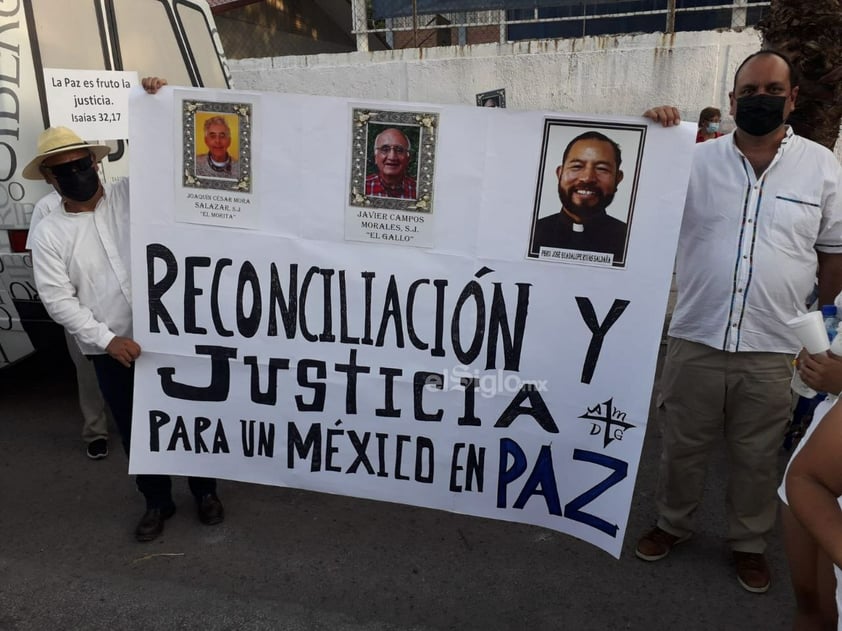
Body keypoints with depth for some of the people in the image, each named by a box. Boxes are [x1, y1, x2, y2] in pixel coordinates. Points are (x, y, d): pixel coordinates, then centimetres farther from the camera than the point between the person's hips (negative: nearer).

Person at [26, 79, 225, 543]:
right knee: (135, 430, 14)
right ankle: (157, 502, 35)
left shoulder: (131, 195, 2)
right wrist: (107, 339, -15)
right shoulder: (48, 233, 1)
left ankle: (205, 492, 32)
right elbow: (58, 299, -5)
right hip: (111, 351, 1)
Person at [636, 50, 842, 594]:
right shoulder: (697, 159, 0)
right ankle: (673, 523, 39)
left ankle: (750, 542, 39)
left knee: (757, 457, 16)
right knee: (683, 445, 15)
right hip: (696, 341, 0)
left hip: (773, 350, 1)